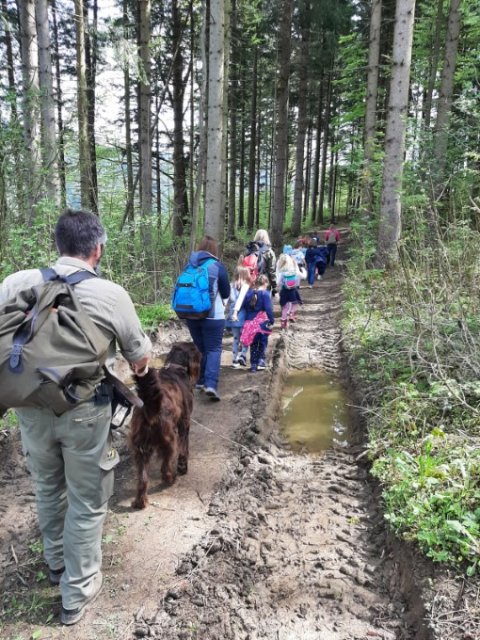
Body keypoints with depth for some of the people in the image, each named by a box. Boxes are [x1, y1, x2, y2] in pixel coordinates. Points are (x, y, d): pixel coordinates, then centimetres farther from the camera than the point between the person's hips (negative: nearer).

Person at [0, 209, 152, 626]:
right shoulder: (111, 294, -11)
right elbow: (139, 355, 2)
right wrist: (141, 369, 25)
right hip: (85, 411, -4)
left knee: (48, 488, 27)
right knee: (87, 501, 15)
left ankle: (56, 562, 49)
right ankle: (77, 593, 30)